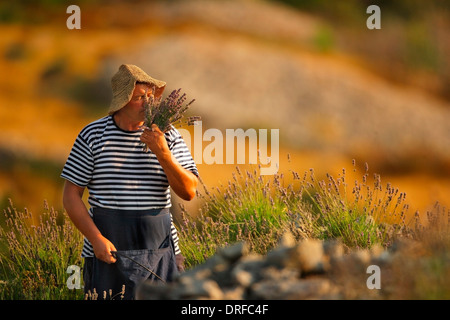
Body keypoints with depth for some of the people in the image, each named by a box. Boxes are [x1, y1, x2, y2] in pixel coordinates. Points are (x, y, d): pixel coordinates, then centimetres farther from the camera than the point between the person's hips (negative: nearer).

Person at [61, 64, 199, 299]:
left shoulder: (168, 136, 4)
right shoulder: (93, 135, -1)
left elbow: (189, 192, -3)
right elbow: (71, 196, 0)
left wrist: (163, 154, -18)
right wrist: (96, 239, -12)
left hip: (159, 253, 1)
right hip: (108, 253, -1)